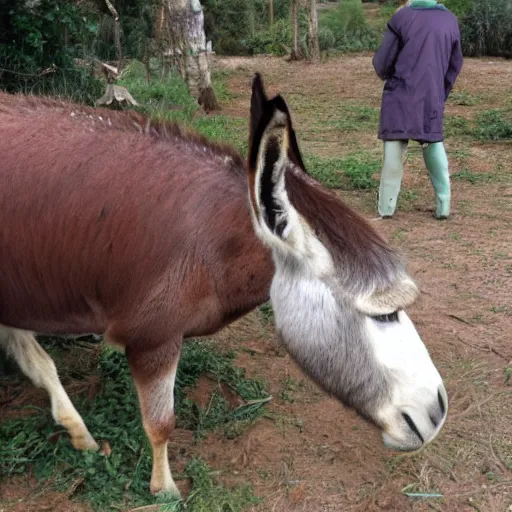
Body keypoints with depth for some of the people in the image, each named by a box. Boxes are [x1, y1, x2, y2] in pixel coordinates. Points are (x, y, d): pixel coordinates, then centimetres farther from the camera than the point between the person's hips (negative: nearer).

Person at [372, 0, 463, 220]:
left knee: (395, 149, 4)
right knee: (435, 147, 14)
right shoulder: (450, 20, 6)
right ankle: (443, 206, 13)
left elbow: (381, 61, -4)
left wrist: (387, 77, 18)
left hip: (401, 97, -3)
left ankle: (387, 206, 8)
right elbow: (455, 65, 13)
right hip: (432, 98, 3)